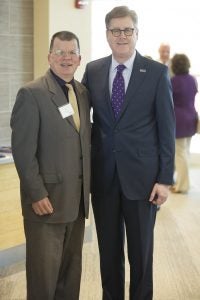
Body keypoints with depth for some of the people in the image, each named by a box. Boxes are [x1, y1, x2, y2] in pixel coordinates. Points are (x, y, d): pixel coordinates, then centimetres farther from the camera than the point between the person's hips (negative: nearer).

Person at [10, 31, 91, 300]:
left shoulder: (83, 93, 11)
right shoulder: (32, 93, -9)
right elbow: (23, 150, -13)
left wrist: (89, 184, 9)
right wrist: (37, 194, -16)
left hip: (78, 198, 6)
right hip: (47, 199, -6)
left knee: (71, 266, 14)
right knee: (44, 269, 4)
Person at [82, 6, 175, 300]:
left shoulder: (157, 72, -4)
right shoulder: (93, 70, 5)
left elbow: (167, 129, -4)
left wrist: (165, 178, -8)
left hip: (141, 175, -2)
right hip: (103, 175, 3)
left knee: (141, 251, 10)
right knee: (108, 249, 13)